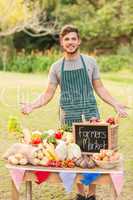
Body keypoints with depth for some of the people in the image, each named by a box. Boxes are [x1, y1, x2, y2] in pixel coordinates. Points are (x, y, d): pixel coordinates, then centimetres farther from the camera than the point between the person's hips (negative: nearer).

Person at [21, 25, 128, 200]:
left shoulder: (90, 62, 4)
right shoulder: (56, 67, 5)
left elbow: (99, 89, 9)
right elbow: (48, 94, 6)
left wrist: (116, 105, 0)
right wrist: (31, 106, -9)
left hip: (90, 115, -1)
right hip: (68, 118, 1)